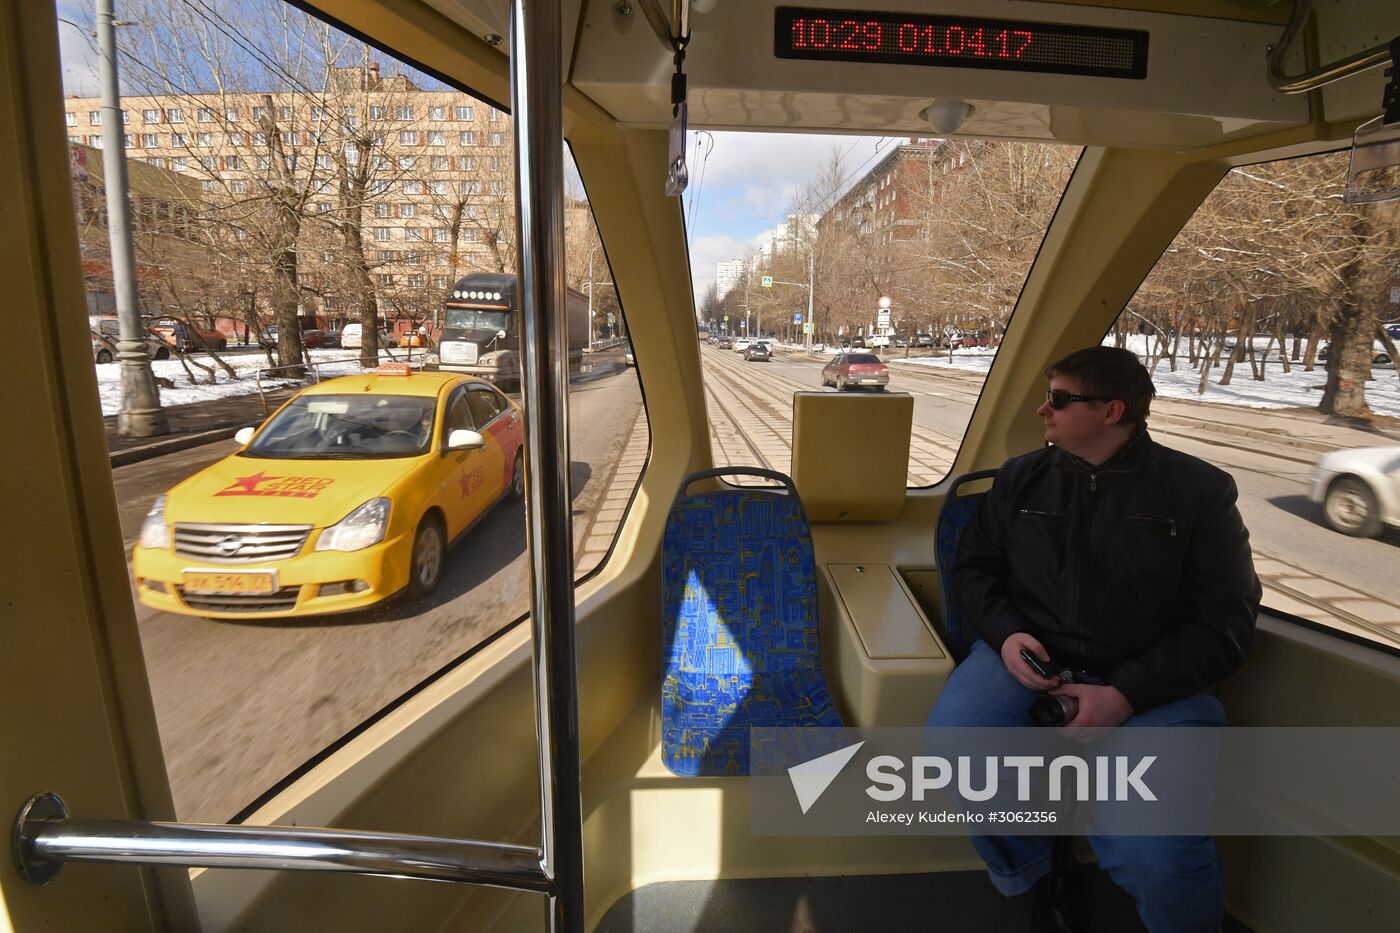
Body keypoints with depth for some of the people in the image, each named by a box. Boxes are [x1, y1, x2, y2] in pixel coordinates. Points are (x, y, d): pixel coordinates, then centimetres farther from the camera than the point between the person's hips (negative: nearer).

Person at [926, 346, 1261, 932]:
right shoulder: (1021, 477, 11)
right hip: (1027, 659, 3)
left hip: (1151, 685, -2)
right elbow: (973, 566, 14)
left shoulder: (1199, 489, 3)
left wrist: (1125, 694, -14)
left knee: (1158, 856, -27)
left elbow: (1224, 623, -1)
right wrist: (1006, 634, -7)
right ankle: (1034, 875, 6)